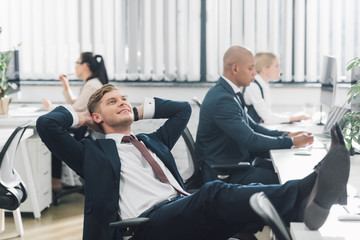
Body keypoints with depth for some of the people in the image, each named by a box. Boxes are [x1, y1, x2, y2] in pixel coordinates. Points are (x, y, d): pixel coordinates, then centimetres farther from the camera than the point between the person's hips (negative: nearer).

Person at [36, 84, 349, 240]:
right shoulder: (93, 152, 20)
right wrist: (80, 117, 26)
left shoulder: (152, 141, 37)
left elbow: (183, 109, 44)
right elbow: (46, 124, 10)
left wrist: (140, 111, 39)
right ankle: (304, 194, -58)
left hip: (185, 212, 6)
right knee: (214, 195, -35)